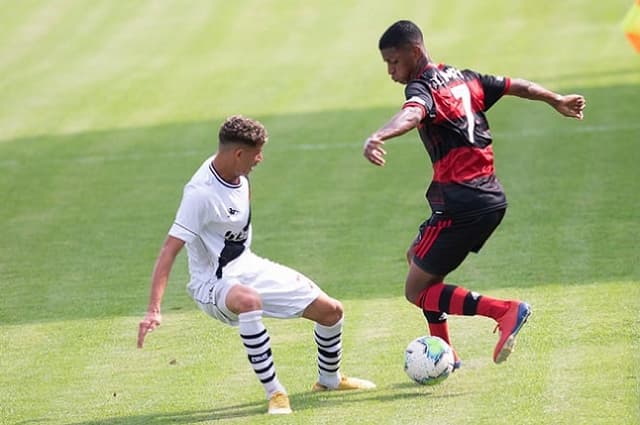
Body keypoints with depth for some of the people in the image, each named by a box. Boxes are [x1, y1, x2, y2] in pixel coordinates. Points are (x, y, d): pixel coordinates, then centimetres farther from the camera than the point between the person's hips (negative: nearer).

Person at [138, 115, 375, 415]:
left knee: (331, 311, 4)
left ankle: (329, 380, 33)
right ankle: (274, 392, -33)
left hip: (247, 267, 8)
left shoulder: (238, 176, -2)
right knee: (248, 301, -44)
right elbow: (169, 250, -31)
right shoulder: (201, 193, -26)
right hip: (213, 285, -8)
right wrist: (154, 310, -39)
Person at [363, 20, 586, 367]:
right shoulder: (462, 78, 13)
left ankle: (505, 311, -18)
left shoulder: (421, 88, -11)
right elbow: (515, 86, 27)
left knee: (416, 292, -2)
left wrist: (378, 138, -56)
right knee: (417, 257, 27)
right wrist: (556, 101, 46)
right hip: (491, 198, 9)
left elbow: (411, 115, -35)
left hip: (460, 204, -9)